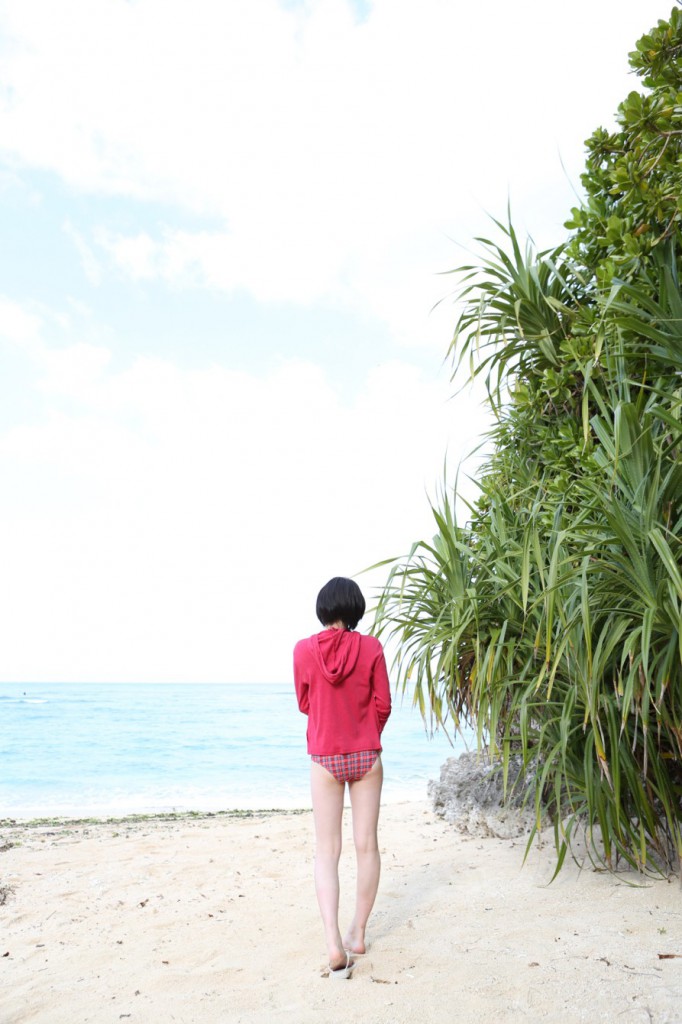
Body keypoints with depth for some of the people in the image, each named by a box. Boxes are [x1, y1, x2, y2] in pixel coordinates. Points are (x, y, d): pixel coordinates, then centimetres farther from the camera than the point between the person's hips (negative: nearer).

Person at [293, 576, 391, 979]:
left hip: (325, 759, 0)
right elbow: (383, 705, -3)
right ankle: (358, 933, 25)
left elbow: (304, 703, 4)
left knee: (327, 851, 6)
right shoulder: (370, 647, -10)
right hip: (367, 757, 1)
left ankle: (335, 944, -5)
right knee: (367, 845, 14)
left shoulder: (304, 650, -9)